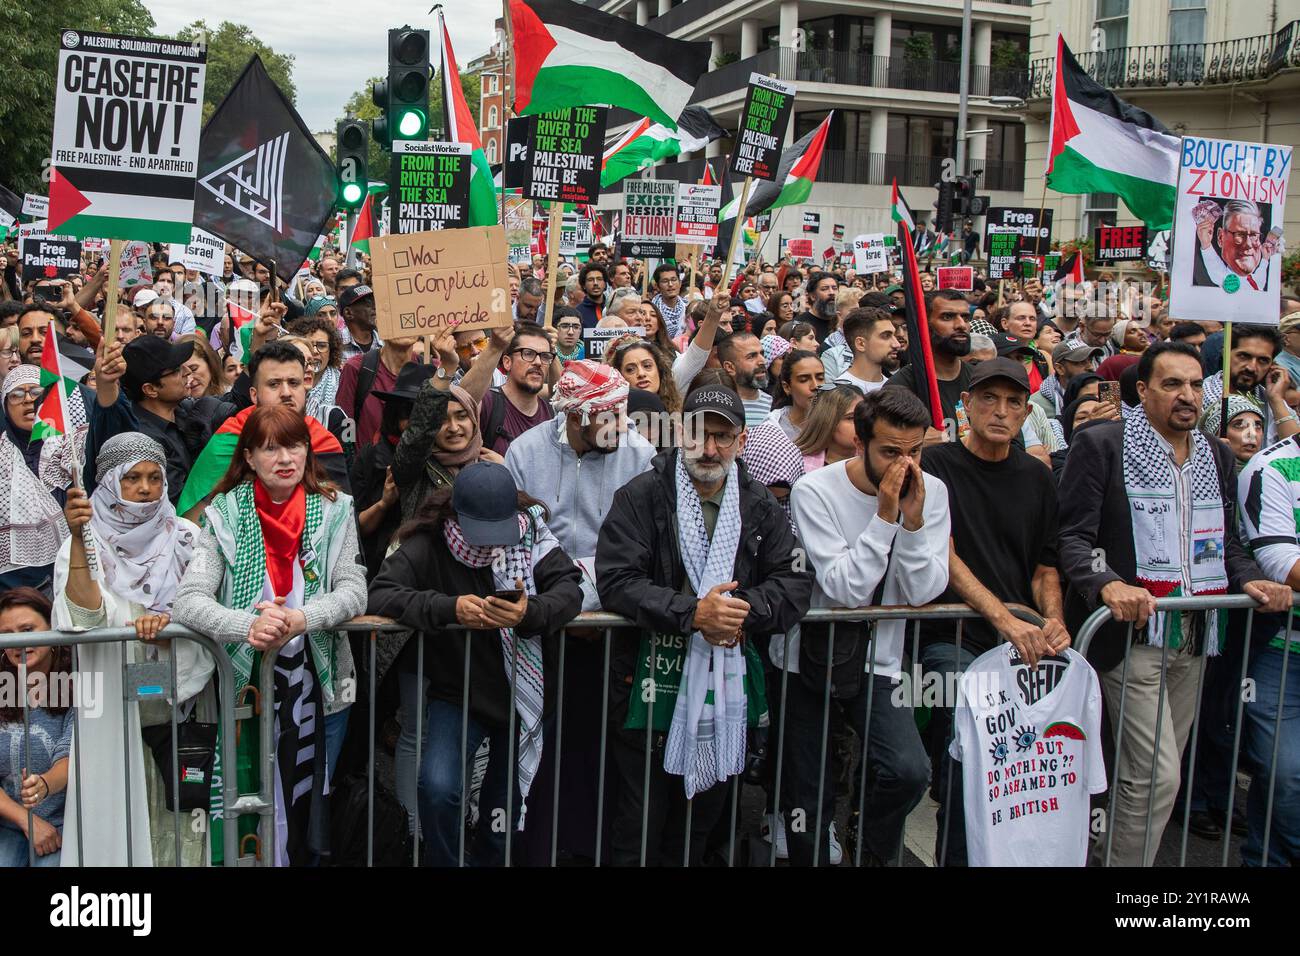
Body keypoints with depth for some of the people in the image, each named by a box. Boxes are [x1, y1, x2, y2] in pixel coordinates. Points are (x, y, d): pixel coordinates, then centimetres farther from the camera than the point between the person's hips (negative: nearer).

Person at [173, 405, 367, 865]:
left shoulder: (334, 510, -2)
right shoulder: (224, 516, -5)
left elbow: (353, 591, -8)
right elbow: (188, 602, -13)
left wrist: (301, 618, -28)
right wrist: (249, 626, -32)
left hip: (321, 683, 1)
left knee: (313, 804, 13)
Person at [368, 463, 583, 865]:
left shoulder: (531, 534, -10)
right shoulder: (428, 545, -14)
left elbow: (569, 587, -16)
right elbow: (379, 594, -23)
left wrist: (530, 611, -38)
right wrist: (449, 608, -36)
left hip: (523, 693, 2)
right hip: (458, 693, -2)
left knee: (507, 803, 14)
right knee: (437, 787, -23)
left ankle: (488, 858, 44)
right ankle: (443, 861, 5)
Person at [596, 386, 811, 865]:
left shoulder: (761, 506, 8)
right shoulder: (641, 496, -5)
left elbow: (794, 582, 1)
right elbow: (615, 580, -15)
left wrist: (746, 612, -18)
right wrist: (691, 613, -24)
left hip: (725, 679, 4)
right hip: (652, 678, -4)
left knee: (706, 810, 16)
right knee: (641, 823, 4)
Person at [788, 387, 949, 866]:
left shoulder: (931, 491, -6)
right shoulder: (815, 491, -16)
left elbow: (923, 593, -11)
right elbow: (845, 589, -22)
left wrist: (913, 520, -24)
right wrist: (885, 515, -28)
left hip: (878, 663, 2)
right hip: (807, 662, -1)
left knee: (908, 771, -19)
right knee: (808, 803, 4)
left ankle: (870, 849, 11)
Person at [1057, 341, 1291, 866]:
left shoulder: (1218, 456, 15)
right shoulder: (1099, 444, -5)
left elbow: (1227, 541, 20)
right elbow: (1072, 537, -11)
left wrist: (1249, 579, -1)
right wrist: (1107, 584, -28)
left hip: (1194, 638, 7)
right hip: (1132, 632, -6)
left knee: (1156, 773, 12)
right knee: (1156, 775, -10)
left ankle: (1125, 854, 25)